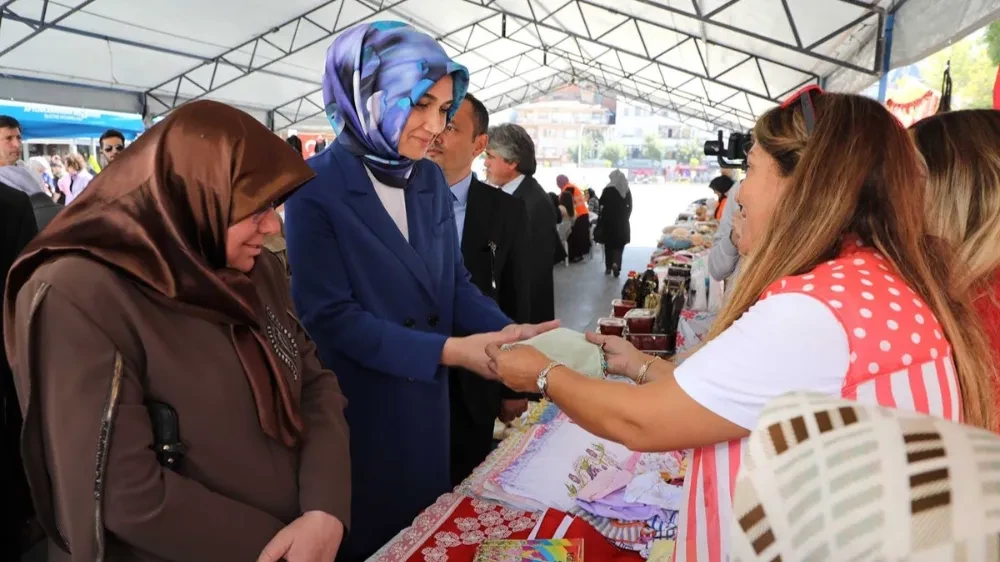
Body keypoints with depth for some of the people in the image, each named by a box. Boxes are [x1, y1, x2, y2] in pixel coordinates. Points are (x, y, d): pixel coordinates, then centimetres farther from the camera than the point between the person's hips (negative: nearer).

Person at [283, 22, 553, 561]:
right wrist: (448, 350, -26)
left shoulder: (431, 180, 2)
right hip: (356, 407, -5)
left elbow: (455, 280, 2)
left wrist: (506, 331, -16)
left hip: (427, 399, 6)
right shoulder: (316, 188, -17)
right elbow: (331, 316, -21)